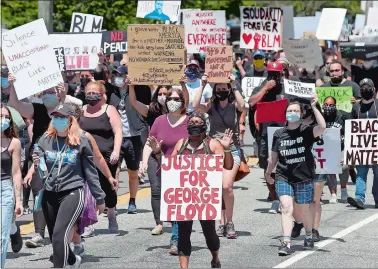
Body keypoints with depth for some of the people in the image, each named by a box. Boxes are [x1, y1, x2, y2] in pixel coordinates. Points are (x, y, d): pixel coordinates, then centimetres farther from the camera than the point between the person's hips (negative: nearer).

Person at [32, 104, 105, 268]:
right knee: (54, 238, 14)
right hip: (49, 194, 5)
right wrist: (36, 164, -12)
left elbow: (90, 171, 3)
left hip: (72, 193, -5)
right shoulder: (45, 140, 5)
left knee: (59, 235, -20)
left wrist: (99, 198, 6)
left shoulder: (81, 141, -3)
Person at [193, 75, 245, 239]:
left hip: (232, 151, -3)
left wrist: (234, 86, -21)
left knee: (226, 186, -17)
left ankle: (229, 222, -3)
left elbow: (242, 105, -23)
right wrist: (202, 86, -13)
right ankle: (223, 224, 11)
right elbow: (196, 105, -13)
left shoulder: (234, 107, 0)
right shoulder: (212, 107, 5)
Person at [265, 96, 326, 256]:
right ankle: (286, 243, -18)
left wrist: (314, 108, -25)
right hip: (283, 178, 1)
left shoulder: (306, 131, -4)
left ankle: (309, 237, 38)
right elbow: (274, 156, 16)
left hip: (304, 178, -1)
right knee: (286, 208, -14)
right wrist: (268, 173, 24)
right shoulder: (279, 134, 3)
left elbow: (322, 127, -26)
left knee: (303, 211, 12)